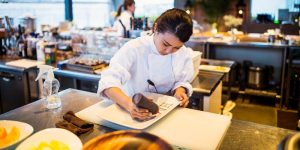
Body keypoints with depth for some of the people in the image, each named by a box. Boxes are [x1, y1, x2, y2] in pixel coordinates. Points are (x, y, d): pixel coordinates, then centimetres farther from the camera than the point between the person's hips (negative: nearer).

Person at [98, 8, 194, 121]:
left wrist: (180, 90, -17)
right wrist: (129, 104, -45)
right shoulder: (134, 48, -19)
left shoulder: (184, 54, -6)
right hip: (133, 111, -2)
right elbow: (109, 82, -28)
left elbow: (182, 81, 5)